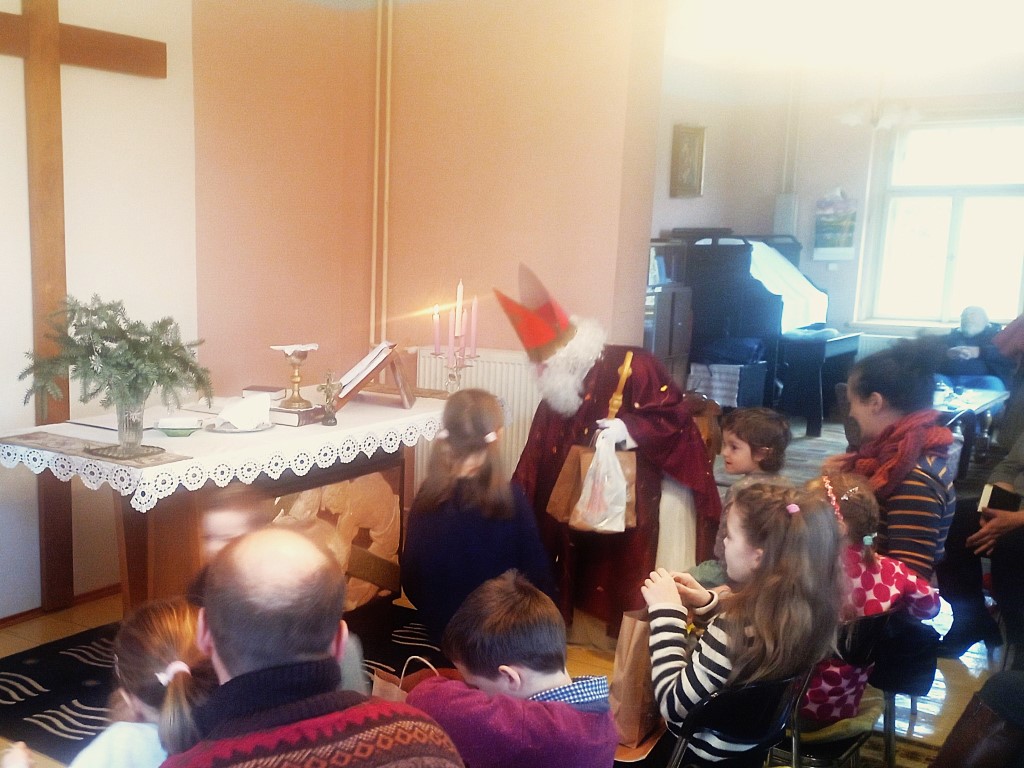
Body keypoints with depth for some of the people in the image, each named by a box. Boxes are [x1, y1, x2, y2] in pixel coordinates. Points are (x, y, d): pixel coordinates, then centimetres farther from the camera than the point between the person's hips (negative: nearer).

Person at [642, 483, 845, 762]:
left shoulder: (735, 629, -35)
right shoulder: (809, 608, -13)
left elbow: (673, 705, -24)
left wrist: (667, 612, -22)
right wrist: (708, 603, -3)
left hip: (713, 750, -6)